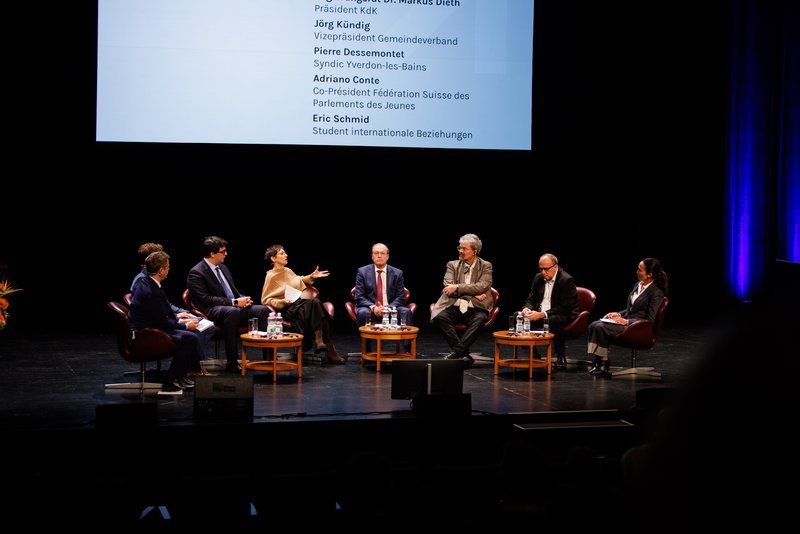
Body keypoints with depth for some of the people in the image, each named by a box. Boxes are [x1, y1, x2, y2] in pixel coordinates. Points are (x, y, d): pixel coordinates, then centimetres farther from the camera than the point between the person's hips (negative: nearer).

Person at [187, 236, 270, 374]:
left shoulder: (223, 268, 20)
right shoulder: (196, 273, -8)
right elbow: (205, 299, -17)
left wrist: (243, 299, 1)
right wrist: (234, 302, -21)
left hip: (235, 307, 8)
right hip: (211, 312, -8)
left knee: (263, 310, -12)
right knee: (232, 312, -41)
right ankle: (232, 363, -36)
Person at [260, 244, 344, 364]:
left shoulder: (288, 271, 16)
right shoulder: (271, 276, -3)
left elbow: (299, 281, 36)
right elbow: (265, 300, -2)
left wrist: (312, 277, 21)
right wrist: (282, 301, -17)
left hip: (300, 303, 6)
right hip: (288, 309, -6)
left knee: (315, 303, -28)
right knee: (314, 302, -30)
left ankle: (319, 340, -30)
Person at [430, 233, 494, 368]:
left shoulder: (485, 266, 8)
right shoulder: (453, 265, 14)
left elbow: (482, 287, -9)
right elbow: (448, 287, -1)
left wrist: (457, 288, -15)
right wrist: (473, 294, -10)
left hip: (475, 308, -2)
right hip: (454, 306, 2)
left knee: (479, 319, -36)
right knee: (440, 317, -30)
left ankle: (457, 352, -34)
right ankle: (464, 354, -31)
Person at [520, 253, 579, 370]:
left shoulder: (567, 280, -15)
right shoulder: (538, 278, 6)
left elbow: (565, 307, -22)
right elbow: (531, 299, 13)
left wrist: (543, 314, -31)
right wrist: (527, 308, -13)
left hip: (565, 315, -6)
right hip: (539, 313, 6)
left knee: (553, 320, -40)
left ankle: (560, 357, -22)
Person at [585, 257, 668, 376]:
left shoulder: (657, 293, -13)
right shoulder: (638, 285, 13)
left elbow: (650, 320, -16)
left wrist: (626, 321, -19)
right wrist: (618, 314, 4)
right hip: (627, 321, 9)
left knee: (601, 328, -24)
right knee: (594, 325, -13)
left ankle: (604, 362, -13)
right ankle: (597, 360, -18)